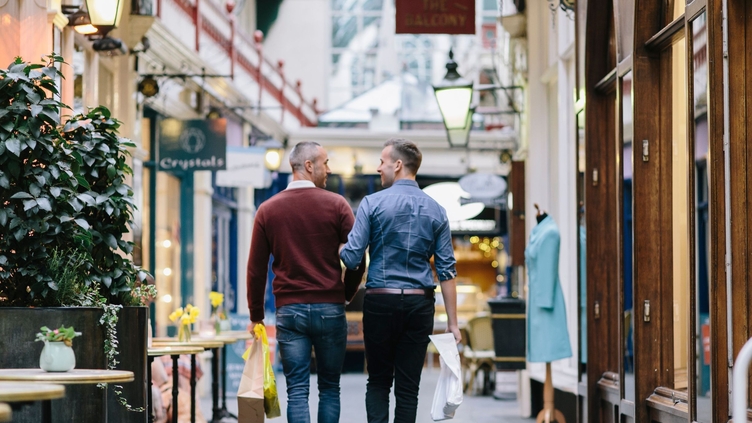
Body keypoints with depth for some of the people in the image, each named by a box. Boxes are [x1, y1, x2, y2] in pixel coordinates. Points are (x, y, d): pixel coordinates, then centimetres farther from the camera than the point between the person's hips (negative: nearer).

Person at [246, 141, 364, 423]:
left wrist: (256, 315, 14)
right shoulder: (336, 205, -3)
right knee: (330, 388, 10)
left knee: (297, 392, 1)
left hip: (289, 311, 1)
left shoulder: (268, 210, 4)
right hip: (330, 309, -1)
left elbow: (256, 268, 5)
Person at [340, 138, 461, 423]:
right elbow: (446, 270, 3)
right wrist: (452, 322, 4)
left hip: (380, 302, -2)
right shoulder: (435, 210, 5)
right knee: (408, 386, 5)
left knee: (378, 381, 10)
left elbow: (352, 258, -10)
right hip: (419, 304, 2)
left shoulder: (373, 203, -4)